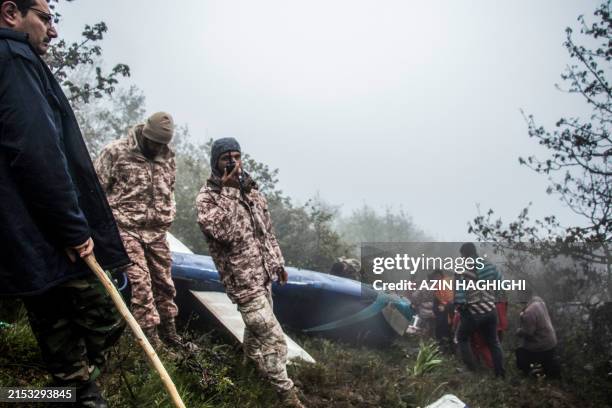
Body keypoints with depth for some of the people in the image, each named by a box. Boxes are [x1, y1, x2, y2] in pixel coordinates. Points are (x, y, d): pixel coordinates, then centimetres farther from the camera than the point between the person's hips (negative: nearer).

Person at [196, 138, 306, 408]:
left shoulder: (250, 189, 8)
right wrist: (229, 191, -28)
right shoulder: (207, 197, -14)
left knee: (257, 325, 24)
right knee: (273, 337, -6)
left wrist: (277, 262, 17)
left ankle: (252, 362, 48)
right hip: (242, 279, -7)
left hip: (263, 273, 7)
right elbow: (227, 233, -30)